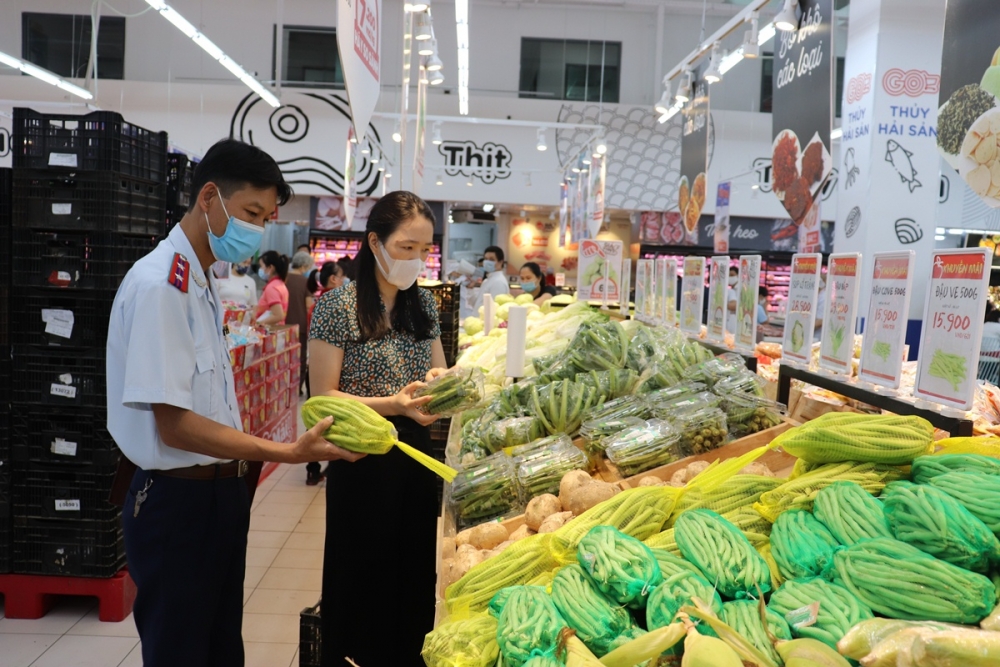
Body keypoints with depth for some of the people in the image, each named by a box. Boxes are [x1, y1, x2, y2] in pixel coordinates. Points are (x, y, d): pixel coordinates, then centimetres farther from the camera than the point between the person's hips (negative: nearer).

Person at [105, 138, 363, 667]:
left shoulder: (203, 283, 10)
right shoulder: (159, 286, -19)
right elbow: (175, 425, -22)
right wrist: (290, 453, -25)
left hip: (220, 490, 9)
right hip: (177, 499, -9)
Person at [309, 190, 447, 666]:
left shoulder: (423, 304, 5)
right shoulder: (338, 305, -12)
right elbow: (324, 397, -12)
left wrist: (442, 383, -10)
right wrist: (394, 403, -25)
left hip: (416, 454, 5)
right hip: (362, 460, -5)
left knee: (415, 574, 15)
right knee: (361, 579, 9)